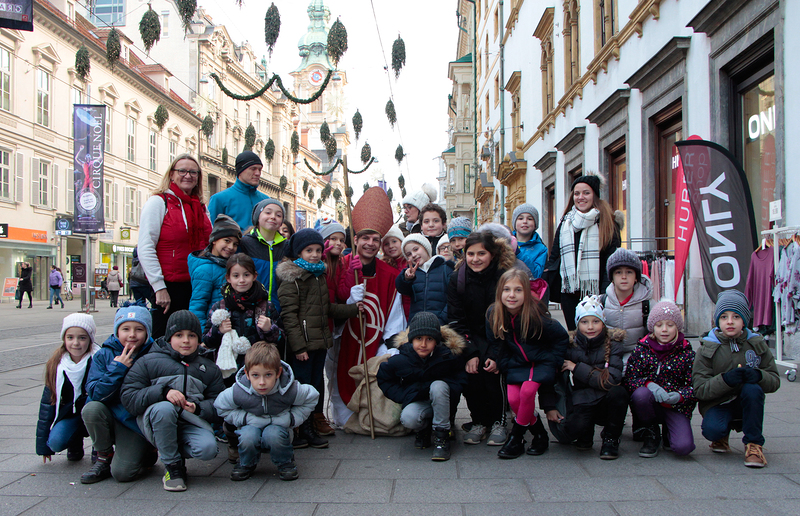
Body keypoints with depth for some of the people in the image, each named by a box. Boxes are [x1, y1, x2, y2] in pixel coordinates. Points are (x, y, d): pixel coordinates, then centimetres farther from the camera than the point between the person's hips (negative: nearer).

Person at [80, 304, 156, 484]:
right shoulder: (104, 355, -3)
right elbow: (95, 394, -14)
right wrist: (118, 368, -20)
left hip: (138, 424, -3)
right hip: (112, 418, 3)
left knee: (122, 473, -19)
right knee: (91, 408, -29)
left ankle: (145, 453, 17)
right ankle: (104, 458, -4)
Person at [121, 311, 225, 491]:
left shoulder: (209, 368, 14)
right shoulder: (149, 362, 4)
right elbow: (128, 397, -5)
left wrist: (198, 408, -16)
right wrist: (163, 392, -20)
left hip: (191, 424, 2)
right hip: (154, 421, -2)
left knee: (208, 448, -29)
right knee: (164, 408, -37)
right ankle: (172, 466, -17)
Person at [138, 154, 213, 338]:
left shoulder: (201, 207, 14)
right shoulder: (159, 202, -4)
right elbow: (145, 249, -12)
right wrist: (159, 287, -17)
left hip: (198, 286, 6)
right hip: (170, 287, -6)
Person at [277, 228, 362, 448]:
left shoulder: (320, 276, 17)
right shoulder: (292, 279, -9)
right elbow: (289, 315, -14)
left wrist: (353, 309, 19)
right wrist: (298, 346, -19)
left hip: (320, 340, 8)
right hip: (303, 343, -8)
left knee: (317, 382, 14)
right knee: (303, 384, -1)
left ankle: (317, 419, 24)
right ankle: (306, 430, 6)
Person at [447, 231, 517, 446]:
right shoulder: (457, 279, -5)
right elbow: (456, 321, -5)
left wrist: (496, 355, -22)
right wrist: (470, 353, -18)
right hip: (473, 338, 2)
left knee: (492, 369, -28)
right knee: (470, 370, -25)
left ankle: (499, 422, -7)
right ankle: (478, 421, -3)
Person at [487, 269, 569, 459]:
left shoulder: (536, 314, -21)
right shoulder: (493, 315, -11)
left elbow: (562, 338, -8)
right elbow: (496, 344, 6)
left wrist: (552, 361, -9)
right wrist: (506, 365, -1)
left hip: (542, 361, -4)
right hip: (517, 363, 4)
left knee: (527, 390, -27)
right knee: (513, 399, -17)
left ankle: (516, 438, -5)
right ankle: (540, 434, 7)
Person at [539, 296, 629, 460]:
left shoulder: (612, 344, -5)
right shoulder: (569, 345, -3)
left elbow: (613, 380, -19)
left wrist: (577, 368, -17)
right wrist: (549, 407, -7)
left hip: (605, 403, 1)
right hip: (580, 404, -1)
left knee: (618, 392, -34)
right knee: (574, 427, -34)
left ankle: (610, 438, -6)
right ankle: (586, 434, 8)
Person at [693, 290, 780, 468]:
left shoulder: (757, 344, 2)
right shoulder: (707, 349, -5)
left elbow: (774, 381, -1)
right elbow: (699, 389, -12)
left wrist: (759, 376, -25)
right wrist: (725, 380, -31)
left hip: (747, 404, 2)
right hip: (717, 405, -1)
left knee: (752, 389, -31)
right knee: (712, 430, -32)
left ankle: (754, 444, -16)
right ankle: (721, 437, 8)